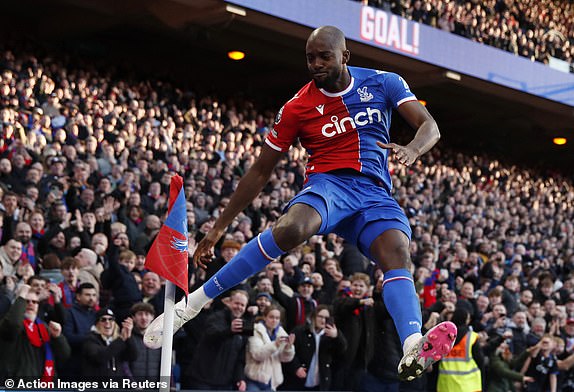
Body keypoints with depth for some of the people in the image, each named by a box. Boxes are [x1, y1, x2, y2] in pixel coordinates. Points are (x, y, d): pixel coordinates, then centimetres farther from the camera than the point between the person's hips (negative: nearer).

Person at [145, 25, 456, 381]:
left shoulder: (383, 83, 7)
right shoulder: (298, 108, 5)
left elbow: (430, 127, -1)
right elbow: (261, 172, 8)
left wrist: (412, 149, -27)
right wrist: (218, 229, 6)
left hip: (375, 194, 2)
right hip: (328, 183, -1)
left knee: (398, 255, -30)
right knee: (290, 229, -35)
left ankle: (413, 351, -54)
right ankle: (195, 301, -29)